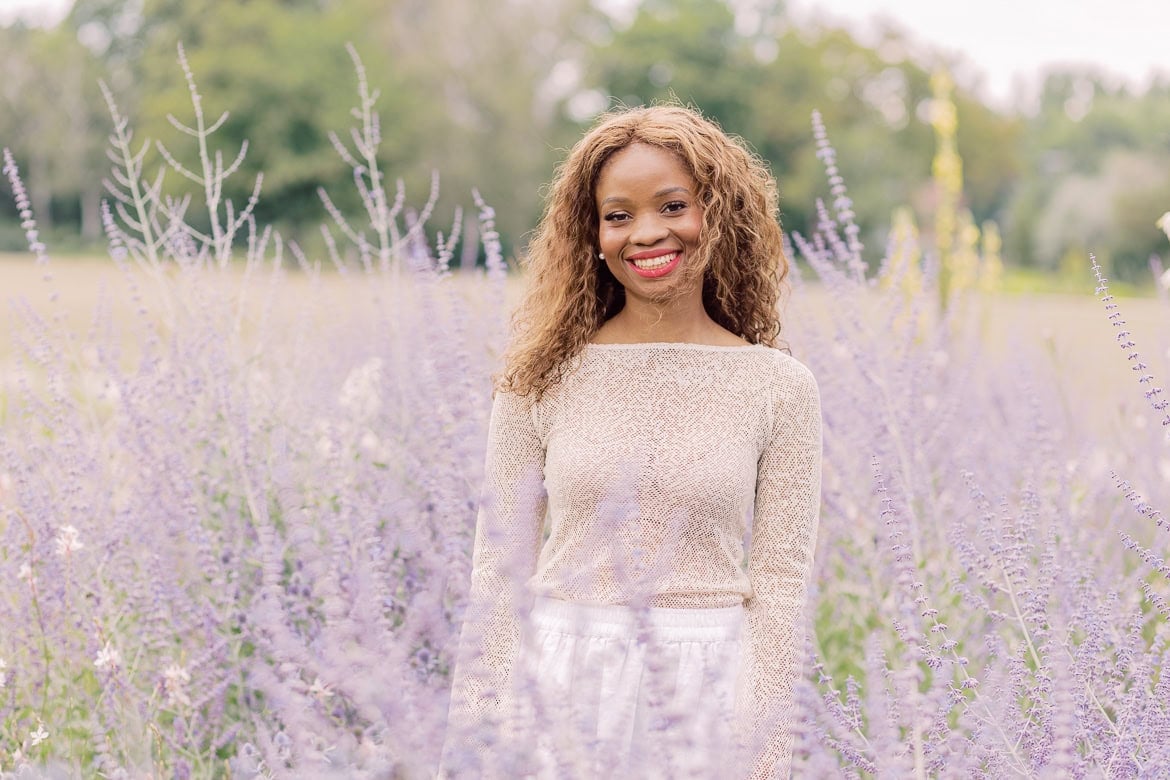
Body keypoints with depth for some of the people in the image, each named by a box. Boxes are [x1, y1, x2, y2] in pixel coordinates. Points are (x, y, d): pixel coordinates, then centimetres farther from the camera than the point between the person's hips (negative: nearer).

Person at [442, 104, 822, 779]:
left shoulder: (780, 388, 0)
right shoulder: (543, 380, 1)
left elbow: (780, 586, 0)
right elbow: (498, 572, 3)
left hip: (706, 696, 0)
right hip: (558, 687, 0)